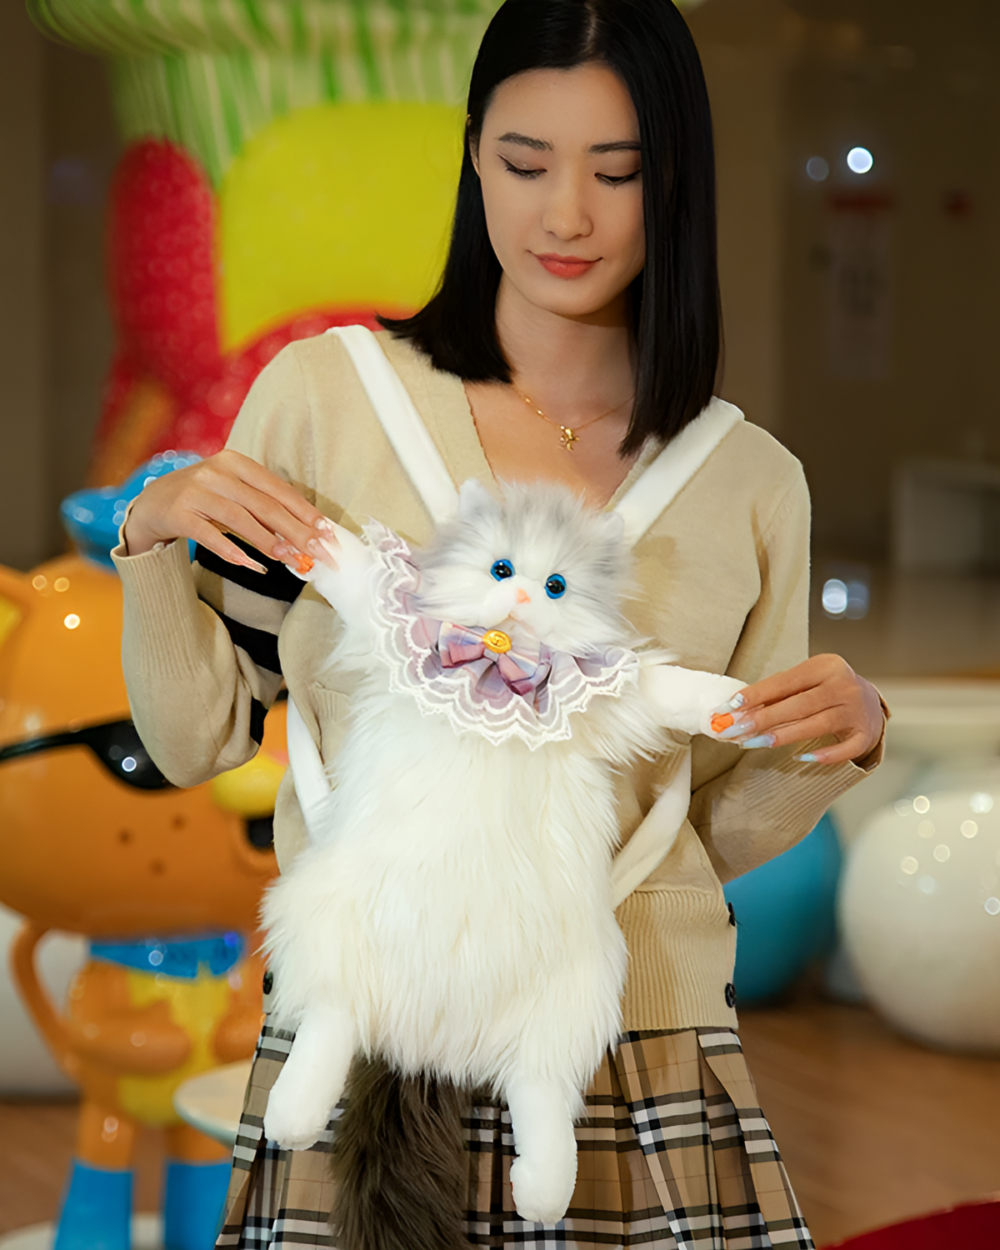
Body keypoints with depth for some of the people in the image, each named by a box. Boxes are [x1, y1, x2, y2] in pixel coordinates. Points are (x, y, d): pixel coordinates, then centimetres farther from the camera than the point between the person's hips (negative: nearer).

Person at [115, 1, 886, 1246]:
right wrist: (152, 547, -9)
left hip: (647, 1047, 2)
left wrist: (838, 742, -5)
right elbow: (197, 739, 6)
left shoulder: (750, 482, 6)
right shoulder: (323, 393, 0)